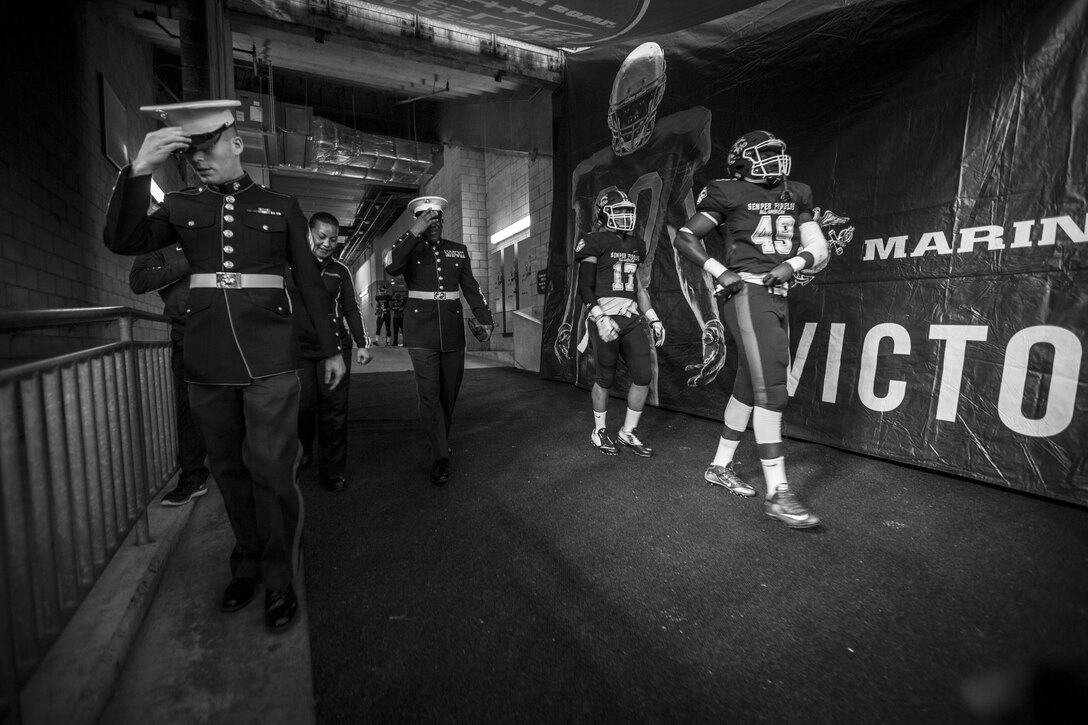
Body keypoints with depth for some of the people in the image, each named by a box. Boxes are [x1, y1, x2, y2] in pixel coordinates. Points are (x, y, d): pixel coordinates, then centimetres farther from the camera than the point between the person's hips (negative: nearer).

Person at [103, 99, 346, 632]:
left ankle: (278, 581, 12)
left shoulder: (281, 207, 6)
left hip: (269, 361, -3)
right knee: (228, 469, 12)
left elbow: (310, 284, 7)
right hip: (206, 364, 3)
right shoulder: (181, 207, 12)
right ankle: (246, 563, 30)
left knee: (270, 470, -5)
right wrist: (139, 172, -14)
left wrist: (331, 348, 7)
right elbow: (122, 242, -3)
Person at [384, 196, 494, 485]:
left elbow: (471, 288, 13)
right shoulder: (409, 248, 4)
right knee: (429, 393, -8)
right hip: (422, 332, -3)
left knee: (449, 392, 10)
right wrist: (414, 232, -19)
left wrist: (485, 319, 5)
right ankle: (440, 458, -2)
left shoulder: (459, 250, 12)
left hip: (453, 331, 3)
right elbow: (391, 267, -18)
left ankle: (441, 439, 33)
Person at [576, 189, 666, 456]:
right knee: (606, 378, 2)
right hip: (605, 319, -6)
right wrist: (600, 318, -22)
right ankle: (599, 432, 23)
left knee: (643, 376, 1)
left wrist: (653, 319, 16)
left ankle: (627, 433, 18)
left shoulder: (635, 245, 18)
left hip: (631, 320, 7)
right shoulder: (595, 242, -4)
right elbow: (584, 287, -9)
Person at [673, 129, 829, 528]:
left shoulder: (796, 196, 18)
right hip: (747, 293, -7)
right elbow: (685, 237, 0)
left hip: (778, 297, 8)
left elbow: (818, 249, 16)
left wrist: (792, 264, -6)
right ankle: (777, 493, -10)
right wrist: (720, 272, -10)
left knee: (749, 386, 11)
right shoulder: (728, 193, 0)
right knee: (771, 388, -15)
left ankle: (720, 466, 25)